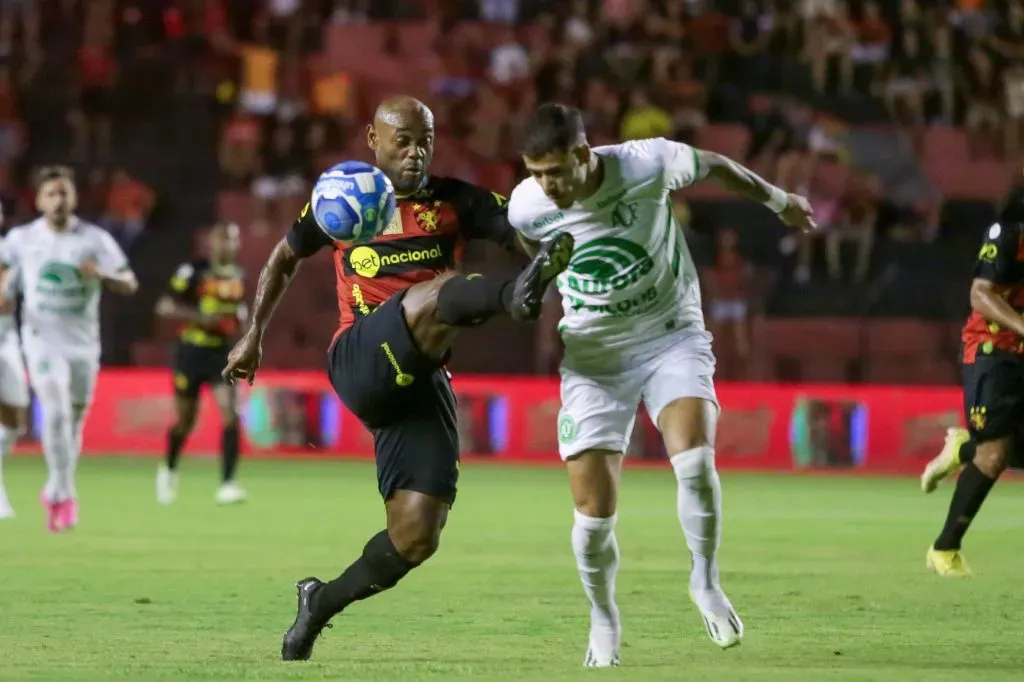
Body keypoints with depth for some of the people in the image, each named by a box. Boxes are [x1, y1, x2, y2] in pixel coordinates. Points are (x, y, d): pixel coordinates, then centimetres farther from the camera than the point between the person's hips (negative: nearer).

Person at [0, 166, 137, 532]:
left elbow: (129, 284, -3)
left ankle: (54, 492, 31)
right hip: (43, 340, -2)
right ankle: (65, 495, -16)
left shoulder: (95, 239, -3)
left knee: (74, 420, 11)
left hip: (83, 343, 2)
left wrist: (102, 274, -23)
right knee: (56, 410, -21)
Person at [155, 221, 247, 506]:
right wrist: (201, 317, -25)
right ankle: (169, 470, 39)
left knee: (231, 415, -15)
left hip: (222, 352, 3)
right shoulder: (193, 271, -10)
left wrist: (237, 322, 4)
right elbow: (164, 306, -15)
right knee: (185, 420, 10)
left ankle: (227, 485, -16)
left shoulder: (238, 275, 8)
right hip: (192, 352, -3)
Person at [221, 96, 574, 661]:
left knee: (416, 537, -5)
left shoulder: (455, 202, 10)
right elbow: (286, 257, 29)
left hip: (422, 381, 3)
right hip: (360, 362, -3)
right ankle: (513, 296, -68)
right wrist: (254, 334, 25)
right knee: (436, 292, -33)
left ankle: (321, 604, 20)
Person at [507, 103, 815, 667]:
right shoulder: (526, 207, -17)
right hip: (594, 355, 1)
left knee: (695, 460, -26)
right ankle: (604, 617, 21)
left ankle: (705, 581, 0)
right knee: (594, 509, -7)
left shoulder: (648, 165, -21)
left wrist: (779, 202, 17)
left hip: (671, 335, -1)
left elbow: (716, 167, 1)